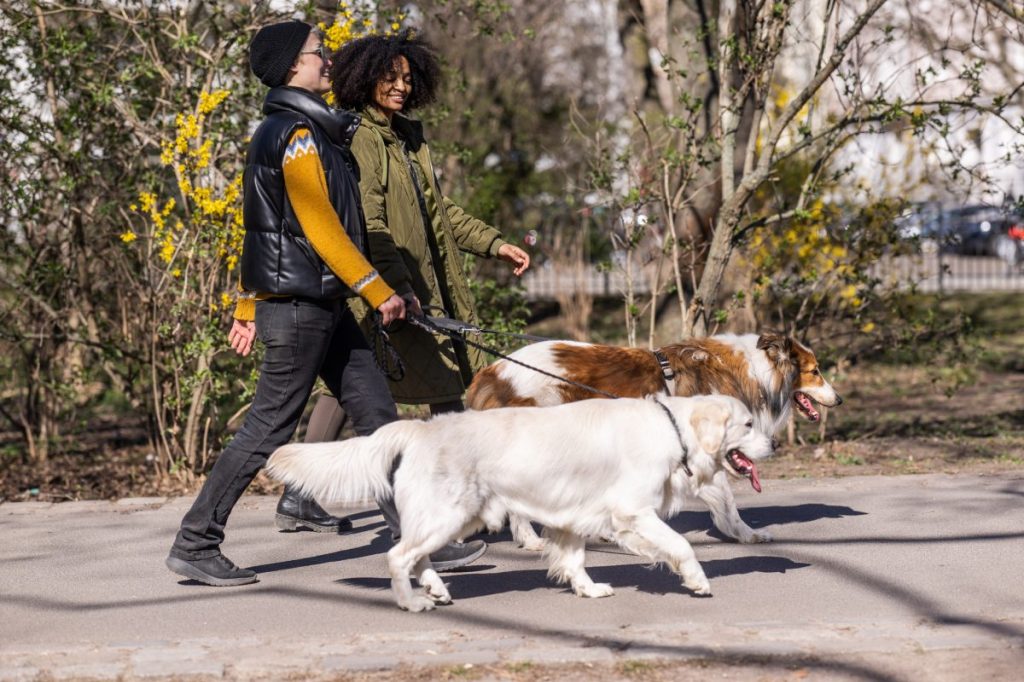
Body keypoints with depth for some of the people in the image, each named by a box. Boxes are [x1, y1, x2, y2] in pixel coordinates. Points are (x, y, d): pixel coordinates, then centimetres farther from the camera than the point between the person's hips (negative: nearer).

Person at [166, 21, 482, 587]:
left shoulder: (289, 131, 16)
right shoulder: (295, 134, -15)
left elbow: (264, 224, 19)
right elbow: (318, 226, -20)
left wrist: (250, 309, 22)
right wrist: (379, 291, -17)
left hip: (324, 306, 10)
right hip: (299, 303, -10)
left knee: (378, 413, 8)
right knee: (269, 428, -5)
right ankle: (194, 544, 2)